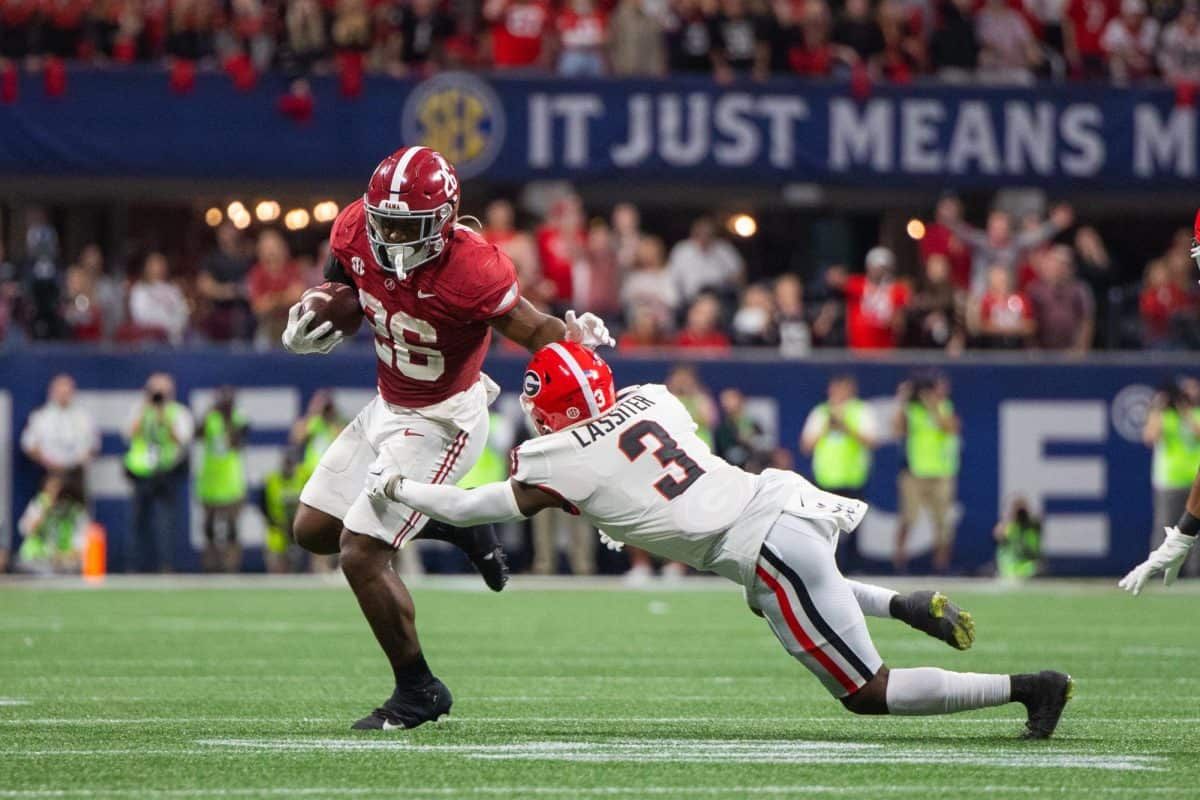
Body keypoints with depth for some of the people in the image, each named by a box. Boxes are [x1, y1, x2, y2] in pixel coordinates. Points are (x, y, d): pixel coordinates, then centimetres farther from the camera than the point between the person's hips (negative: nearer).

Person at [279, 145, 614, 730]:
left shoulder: (470, 270, -32)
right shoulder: (356, 233, -13)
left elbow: (535, 331, -22)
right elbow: (336, 294, 8)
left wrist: (575, 336, -44)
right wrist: (306, 329, -13)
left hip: (441, 422, -8)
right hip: (388, 406, 8)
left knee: (361, 554, -13)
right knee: (313, 531, 16)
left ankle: (418, 692, 5)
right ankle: (455, 524, 29)